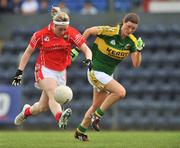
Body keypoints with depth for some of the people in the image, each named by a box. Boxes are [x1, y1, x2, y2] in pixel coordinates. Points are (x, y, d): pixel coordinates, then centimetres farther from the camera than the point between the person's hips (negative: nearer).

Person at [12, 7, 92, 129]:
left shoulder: (71, 33, -11)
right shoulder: (41, 34, -12)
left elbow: (86, 49, -14)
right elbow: (28, 52, 0)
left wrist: (88, 60, -36)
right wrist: (19, 72, -2)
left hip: (61, 72, 3)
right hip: (45, 70, -3)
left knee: (43, 106, 7)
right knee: (53, 94, -32)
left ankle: (27, 111, 39)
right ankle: (60, 118, -55)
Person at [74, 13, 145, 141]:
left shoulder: (132, 41, -5)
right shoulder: (109, 31, -21)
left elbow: (136, 64, -8)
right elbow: (89, 31, -6)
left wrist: (139, 50, -25)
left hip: (108, 74, 7)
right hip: (96, 71, -7)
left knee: (96, 106, 16)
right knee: (120, 92, -23)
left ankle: (80, 132, 33)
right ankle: (97, 115, -7)